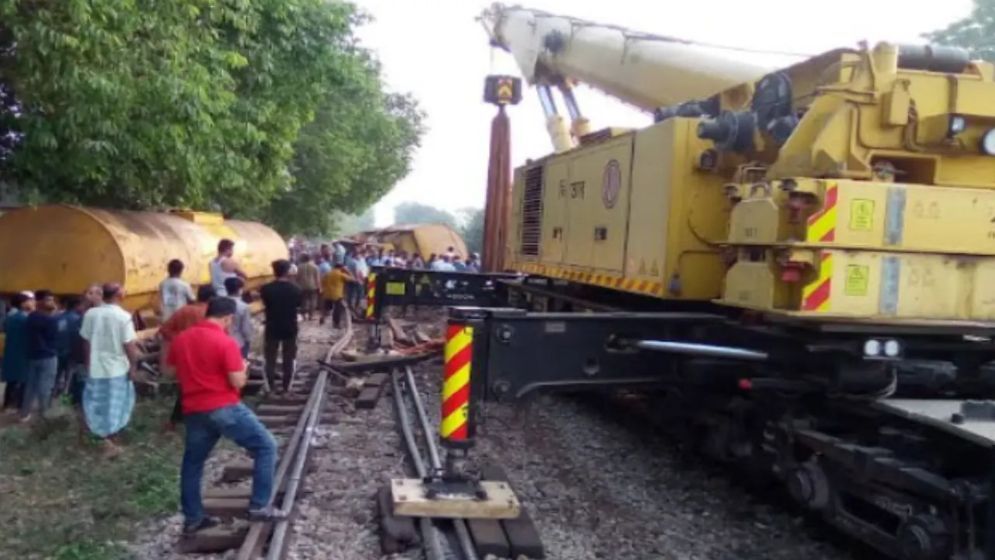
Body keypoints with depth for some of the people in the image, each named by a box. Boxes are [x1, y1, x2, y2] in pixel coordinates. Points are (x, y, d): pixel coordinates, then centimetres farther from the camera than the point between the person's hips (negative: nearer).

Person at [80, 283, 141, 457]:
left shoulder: (90, 314, -3)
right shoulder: (124, 316, -16)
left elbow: (86, 342, 5)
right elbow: (129, 345, -16)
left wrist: (88, 363, 18)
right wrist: (133, 366, -4)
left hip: (95, 368, 3)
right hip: (117, 369, -3)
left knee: (98, 404, 16)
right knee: (115, 406, 10)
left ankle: (103, 436, 21)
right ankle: (109, 441, 15)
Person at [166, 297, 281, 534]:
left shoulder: (180, 339, 7)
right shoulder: (225, 342, -13)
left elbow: (171, 371, 21)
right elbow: (238, 382, -15)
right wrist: (243, 368, 5)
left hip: (194, 410, 7)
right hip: (224, 408, -7)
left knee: (192, 462, 21)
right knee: (266, 446, 3)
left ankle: (192, 518, 26)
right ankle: (259, 506, 1)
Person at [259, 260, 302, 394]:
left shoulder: (266, 289, -12)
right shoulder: (295, 289, -10)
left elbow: (264, 304, 3)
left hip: (272, 328, 0)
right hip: (290, 328, 1)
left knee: (270, 359, 11)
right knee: (288, 359, 11)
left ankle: (271, 387, 12)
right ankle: (286, 387, 15)